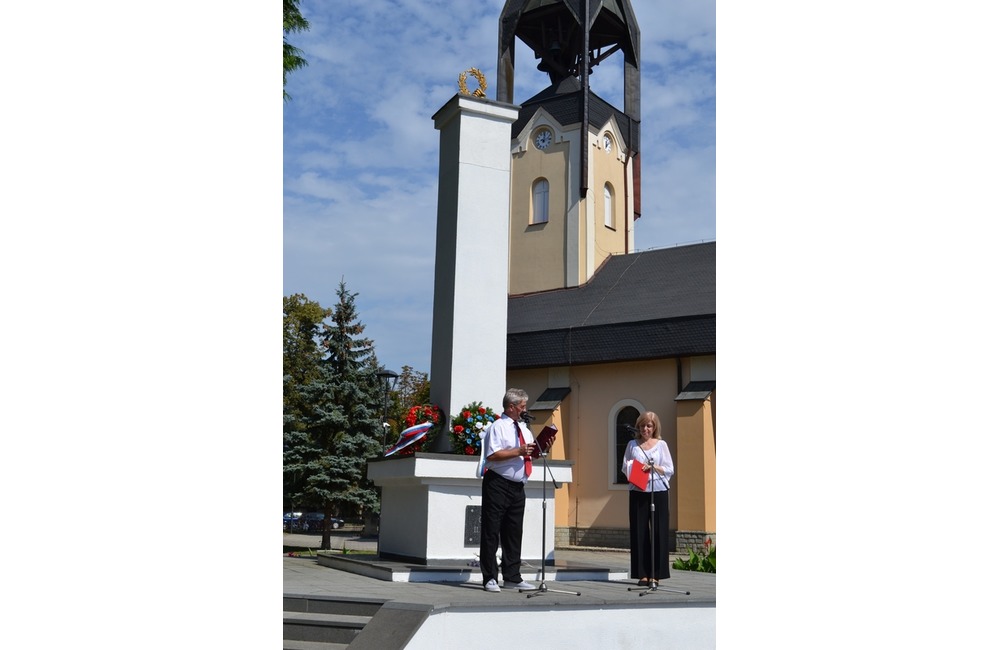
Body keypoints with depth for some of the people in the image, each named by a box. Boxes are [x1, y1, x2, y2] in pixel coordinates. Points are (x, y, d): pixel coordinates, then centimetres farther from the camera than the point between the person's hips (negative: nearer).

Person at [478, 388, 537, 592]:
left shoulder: (524, 429, 17)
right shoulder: (497, 427, -8)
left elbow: (529, 453, 22)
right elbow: (493, 455, -20)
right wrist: (519, 451, -20)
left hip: (517, 487, 8)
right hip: (498, 485, -8)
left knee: (514, 532, 11)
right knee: (491, 532, -2)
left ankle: (512, 577, 18)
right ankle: (490, 578, 3)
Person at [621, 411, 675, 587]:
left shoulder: (661, 445, 7)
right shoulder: (632, 445, 10)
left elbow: (670, 470, 4)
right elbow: (624, 468, 11)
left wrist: (653, 467, -11)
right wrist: (631, 470, -10)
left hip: (658, 492, -1)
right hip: (638, 493, 1)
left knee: (658, 532, -2)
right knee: (639, 532, 0)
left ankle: (656, 574, 5)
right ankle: (643, 574, 6)